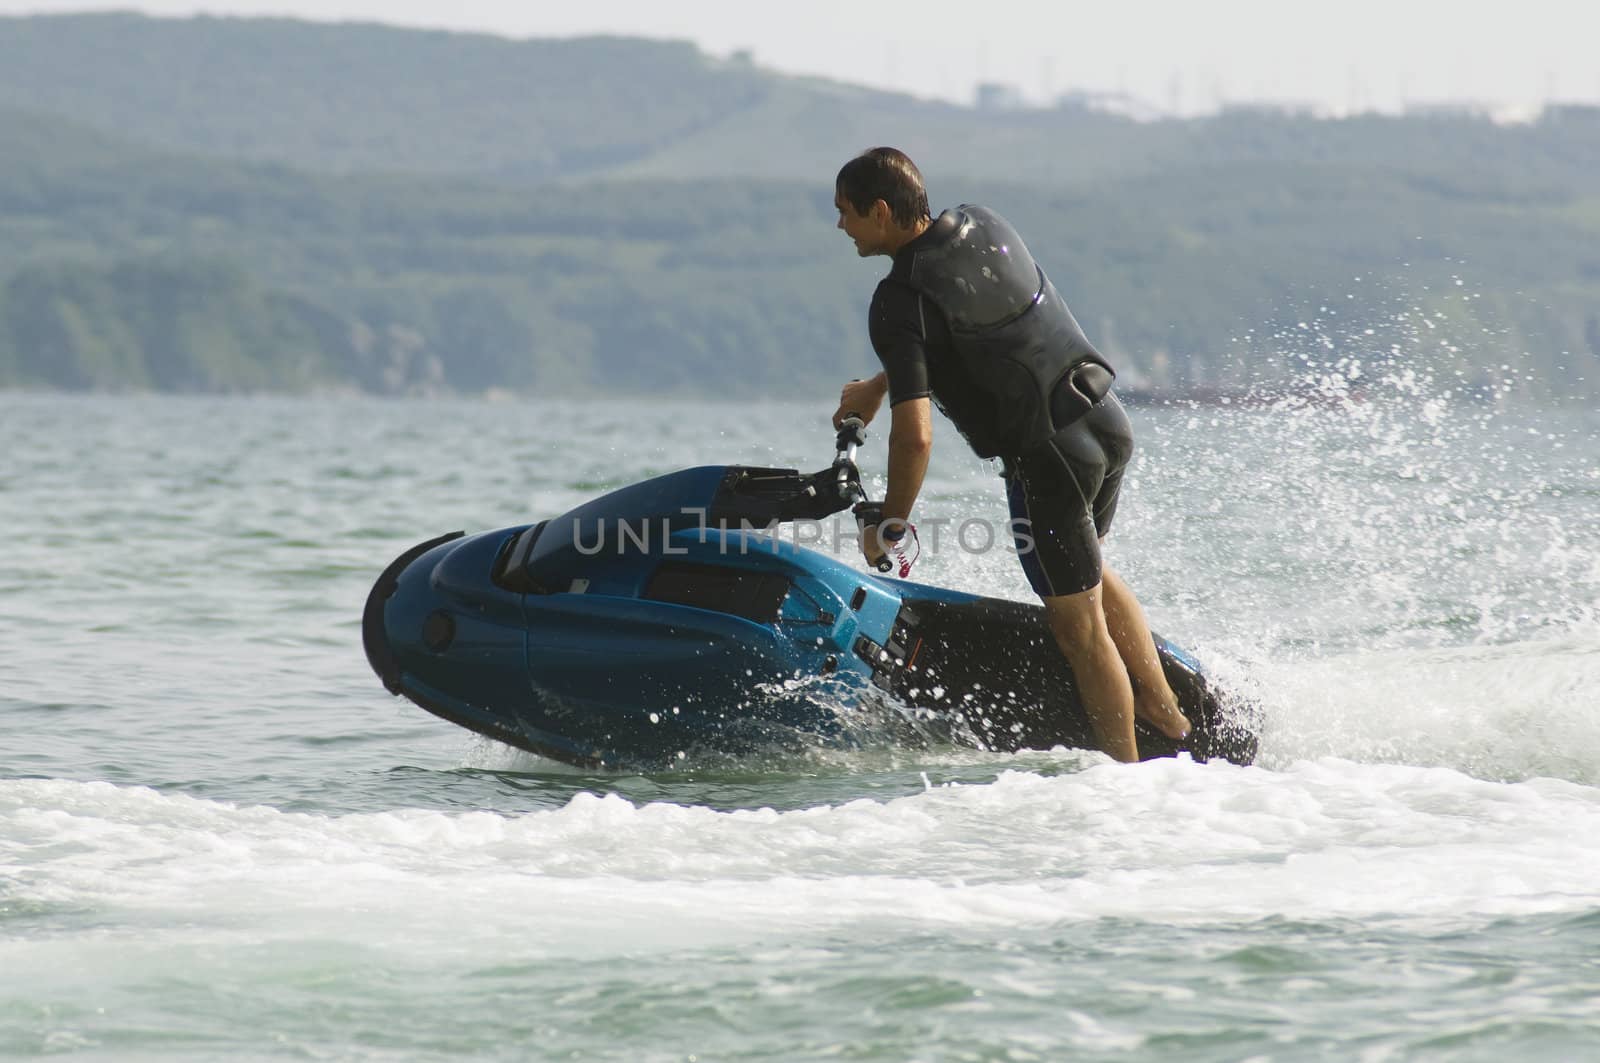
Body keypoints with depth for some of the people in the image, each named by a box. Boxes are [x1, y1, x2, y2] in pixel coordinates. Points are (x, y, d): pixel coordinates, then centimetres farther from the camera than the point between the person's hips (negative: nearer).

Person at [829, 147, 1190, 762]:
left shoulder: (900, 301, -18)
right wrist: (877, 387, 28)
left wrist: (889, 527, -10)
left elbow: (915, 435, -24)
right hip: (1108, 421, 8)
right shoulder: (983, 228, 5)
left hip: (1047, 454, -8)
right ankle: (1171, 720, 36)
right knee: (1090, 573, 30)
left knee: (1078, 624, 4)